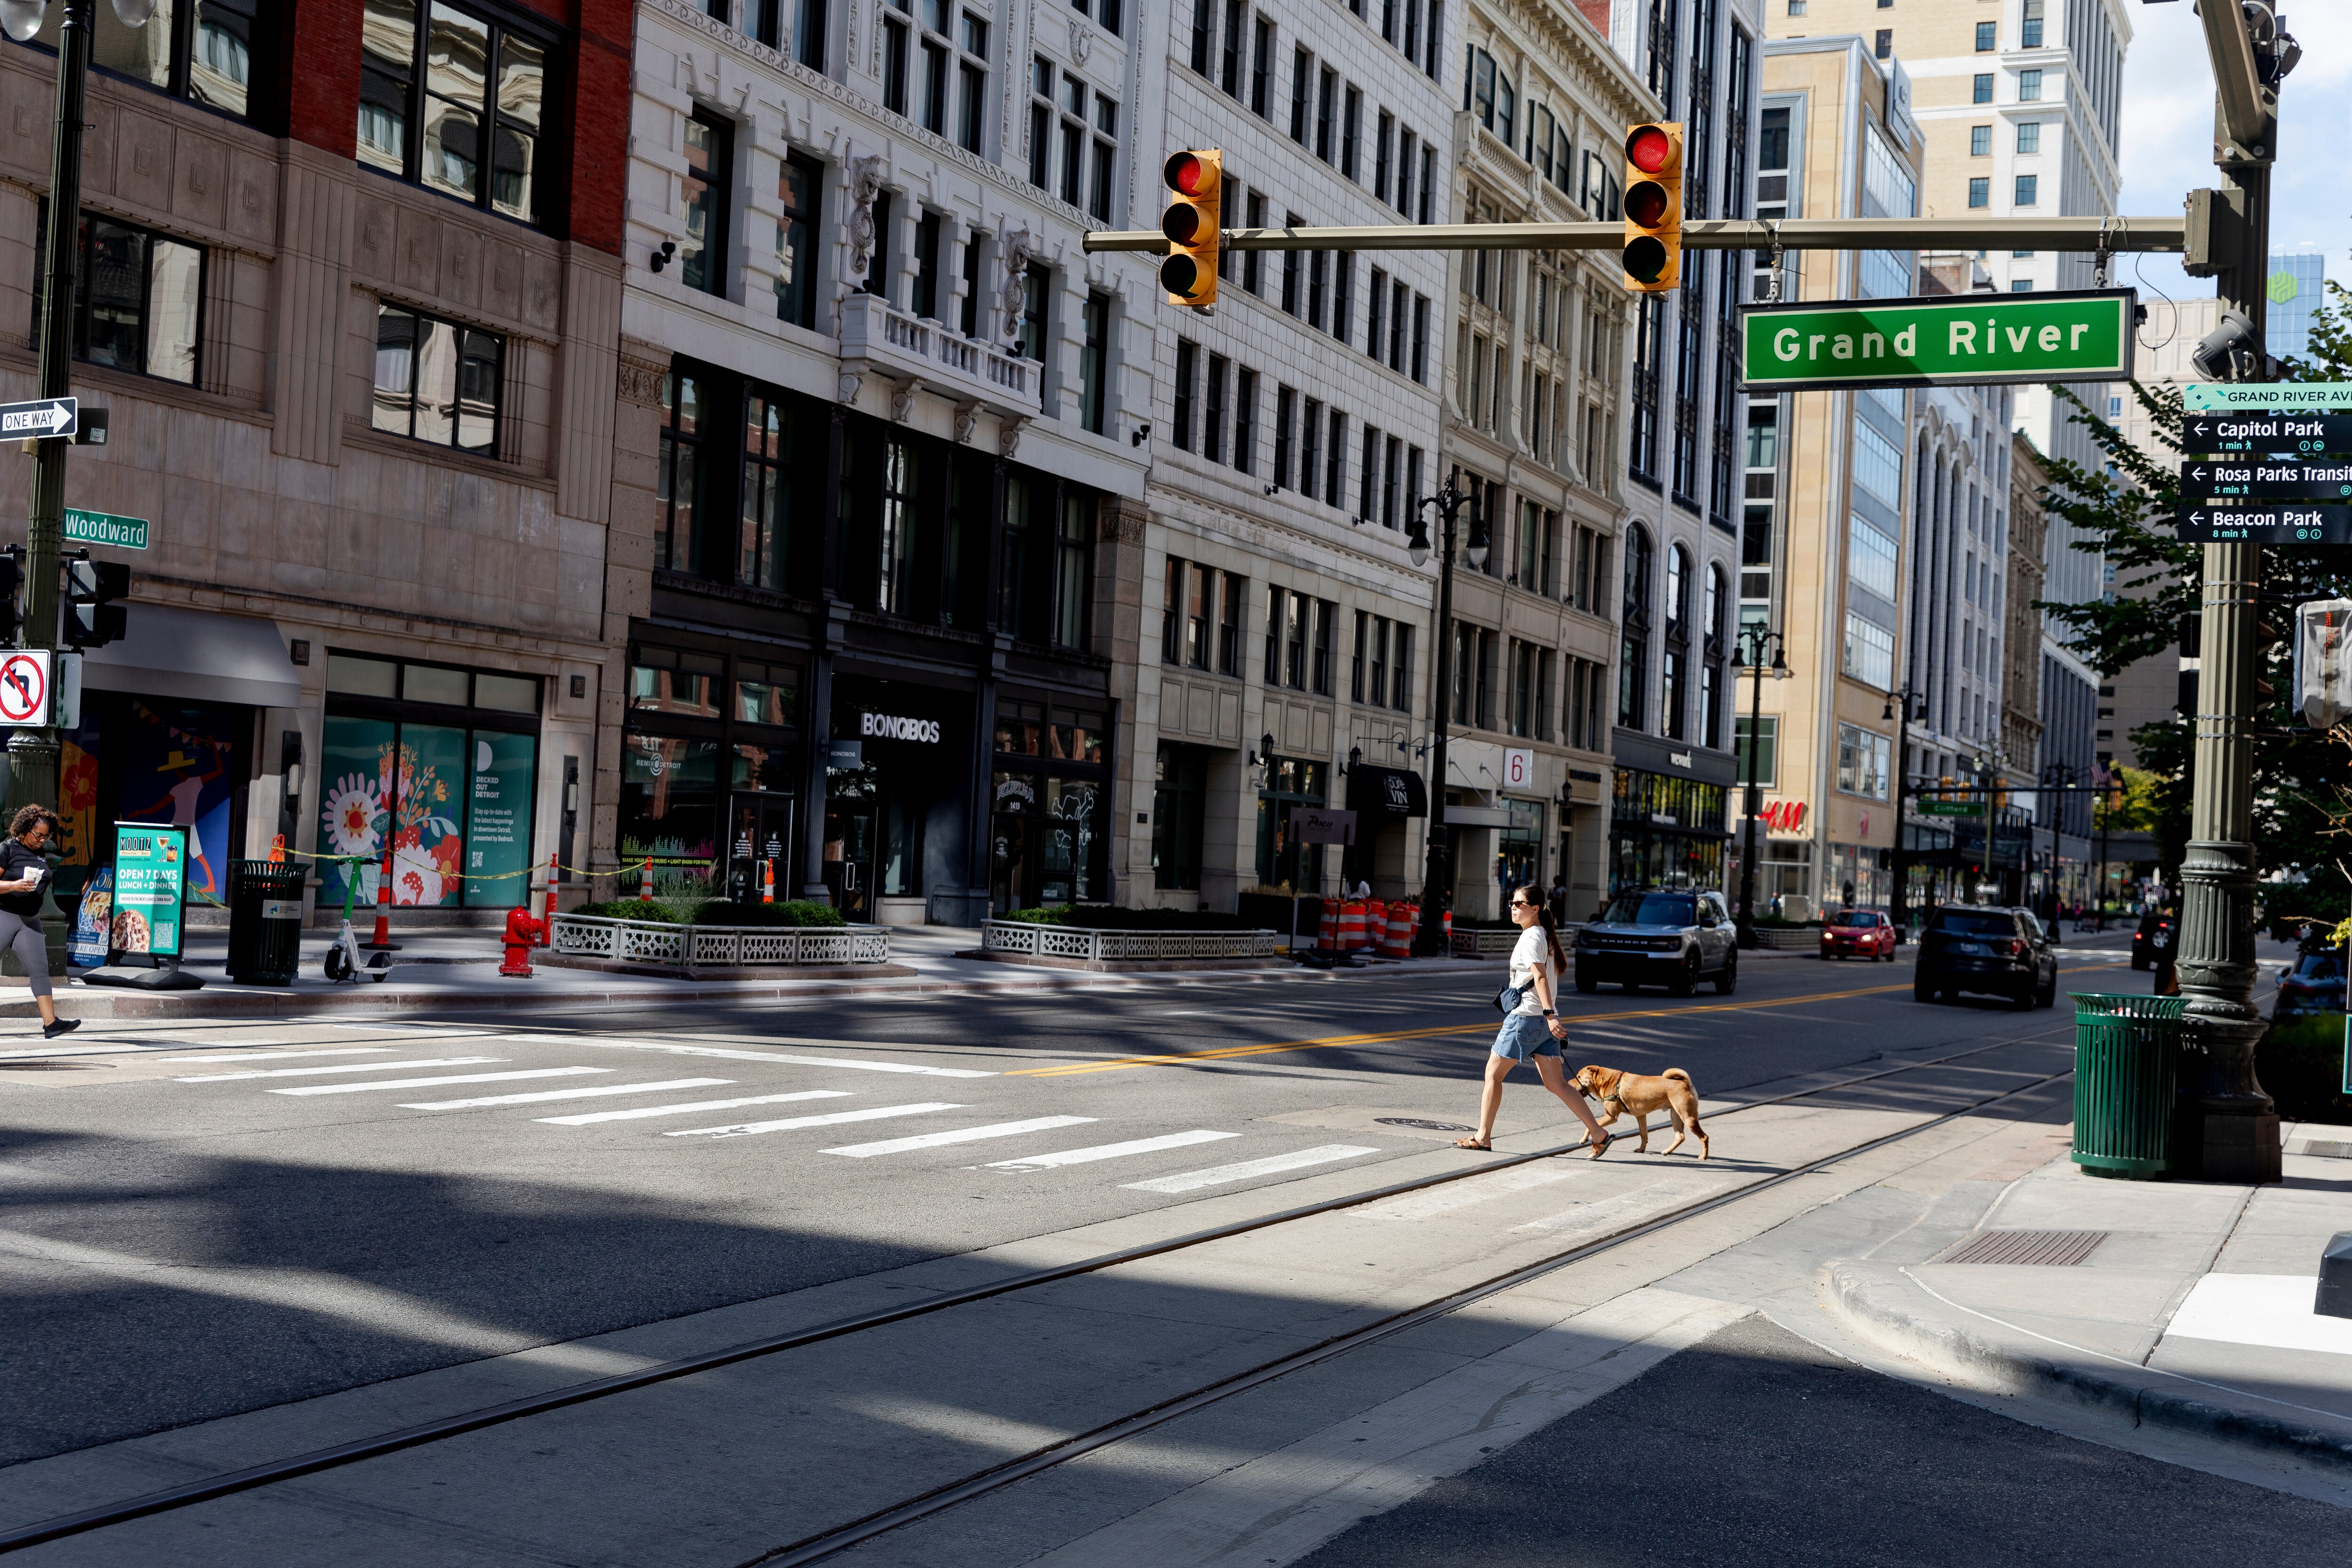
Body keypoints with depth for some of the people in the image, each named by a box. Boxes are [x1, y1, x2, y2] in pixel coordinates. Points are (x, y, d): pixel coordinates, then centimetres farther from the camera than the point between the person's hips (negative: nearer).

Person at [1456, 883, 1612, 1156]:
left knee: (1493, 1074, 2)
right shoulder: (1544, 935, 17)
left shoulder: (1531, 937, -12)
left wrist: (1549, 1015, -32)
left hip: (1526, 1018, -9)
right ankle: (1598, 1134, 0)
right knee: (1556, 1084, 6)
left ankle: (1483, 1137, 8)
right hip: (1544, 1020, 9)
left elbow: (1540, 978, -23)